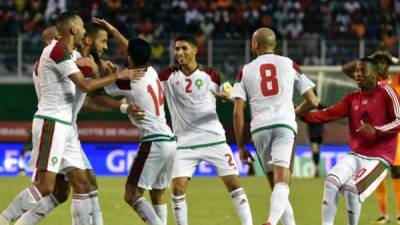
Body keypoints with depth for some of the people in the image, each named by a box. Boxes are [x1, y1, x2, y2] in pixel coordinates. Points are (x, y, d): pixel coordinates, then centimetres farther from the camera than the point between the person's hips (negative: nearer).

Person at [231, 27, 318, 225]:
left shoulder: (246, 71, 14)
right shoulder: (289, 64, 14)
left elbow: (238, 111, 5)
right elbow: (312, 102, 14)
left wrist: (240, 146, 10)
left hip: (259, 128, 1)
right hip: (284, 125, -1)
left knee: (275, 184, 15)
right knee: (282, 183, -13)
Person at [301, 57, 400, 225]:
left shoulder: (386, 92, -5)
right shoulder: (352, 99, 11)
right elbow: (329, 114, -1)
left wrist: (376, 130, -26)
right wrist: (303, 115, -16)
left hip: (378, 159, -5)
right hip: (355, 156, 5)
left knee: (352, 189, -23)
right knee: (332, 181, -17)